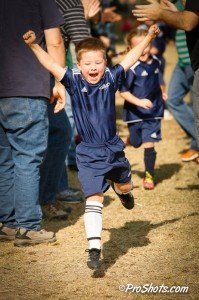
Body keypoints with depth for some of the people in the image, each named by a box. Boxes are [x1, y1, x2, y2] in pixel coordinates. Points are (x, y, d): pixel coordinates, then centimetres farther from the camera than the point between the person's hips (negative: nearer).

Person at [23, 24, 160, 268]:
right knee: (94, 199, -10)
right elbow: (50, 65, -18)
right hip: (89, 153, -4)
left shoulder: (111, 78, -4)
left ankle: (120, 190, 65)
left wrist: (148, 37, -4)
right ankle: (94, 249, -11)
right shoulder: (74, 81, -10)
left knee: (125, 186, 26)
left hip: (113, 148, 4)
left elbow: (131, 58, 0)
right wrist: (33, 45, -30)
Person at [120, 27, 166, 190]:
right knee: (136, 143, 16)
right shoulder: (131, 67, -20)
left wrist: (161, 94, 18)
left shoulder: (156, 62, 0)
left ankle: (149, 175, 11)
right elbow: (123, 91, -19)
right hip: (135, 113, -3)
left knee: (149, 143, -5)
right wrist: (139, 102, -29)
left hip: (154, 111, 3)